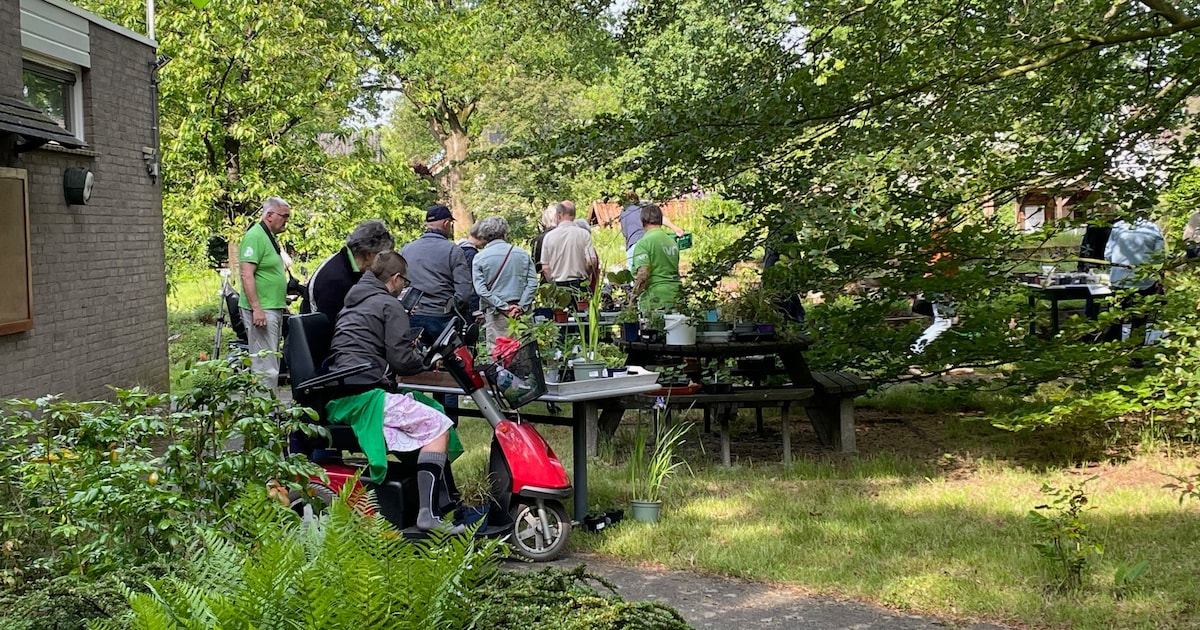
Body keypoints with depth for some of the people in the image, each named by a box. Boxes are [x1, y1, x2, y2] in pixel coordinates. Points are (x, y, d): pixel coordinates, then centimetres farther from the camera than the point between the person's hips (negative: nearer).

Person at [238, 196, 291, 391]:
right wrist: (256, 308, -25)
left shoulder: (270, 237, 17)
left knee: (272, 365, 14)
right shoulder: (255, 236, -13)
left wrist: (282, 304, 24)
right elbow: (247, 275, -21)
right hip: (261, 310, -11)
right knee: (265, 367, -11)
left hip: (274, 309, 11)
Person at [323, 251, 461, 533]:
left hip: (336, 400, 10)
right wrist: (425, 360, 11)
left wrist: (407, 343, 27)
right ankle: (426, 512, -24)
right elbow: (400, 361, -9)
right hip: (363, 395, -10)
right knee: (438, 425, -10)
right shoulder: (390, 305, -3)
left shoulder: (352, 304, 25)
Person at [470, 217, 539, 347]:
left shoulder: (480, 258, -1)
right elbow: (532, 282, -1)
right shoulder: (522, 254, 5)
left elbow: (480, 290, -8)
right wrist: (521, 306, -4)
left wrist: (503, 307, -9)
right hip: (521, 312, 2)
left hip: (495, 313, -2)